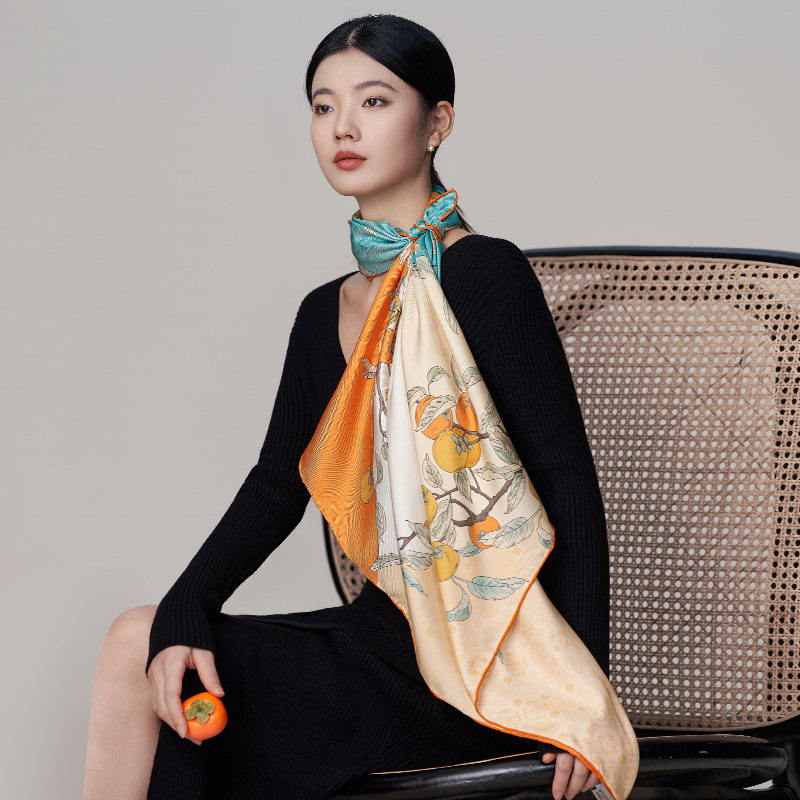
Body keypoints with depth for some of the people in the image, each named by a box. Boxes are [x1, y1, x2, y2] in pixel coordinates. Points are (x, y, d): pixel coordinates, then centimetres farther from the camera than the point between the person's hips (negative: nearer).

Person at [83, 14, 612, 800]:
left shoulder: (486, 277, -10)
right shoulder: (323, 314, 14)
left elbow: (568, 485, -13)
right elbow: (276, 488, 9)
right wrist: (182, 612, -8)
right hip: (383, 637, 7)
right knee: (142, 639, -10)